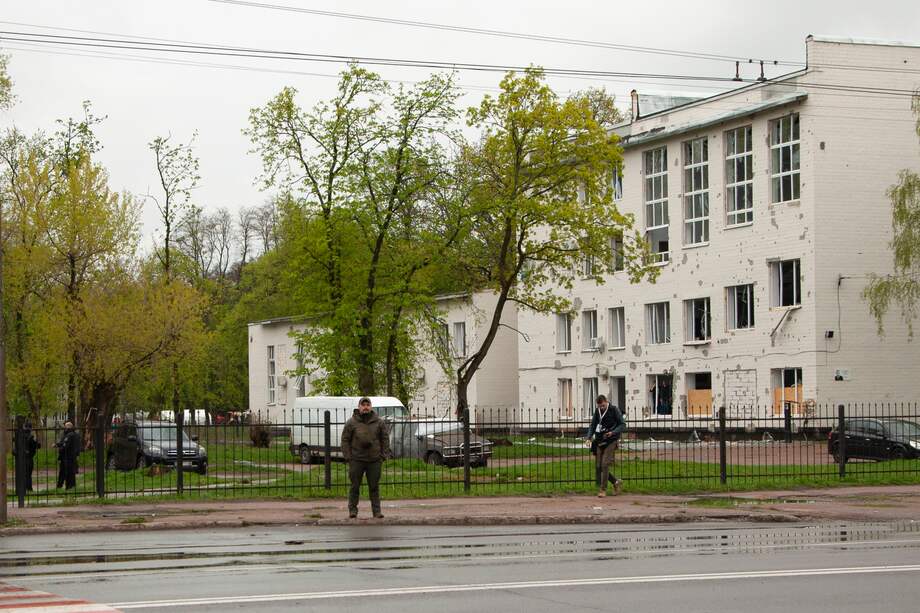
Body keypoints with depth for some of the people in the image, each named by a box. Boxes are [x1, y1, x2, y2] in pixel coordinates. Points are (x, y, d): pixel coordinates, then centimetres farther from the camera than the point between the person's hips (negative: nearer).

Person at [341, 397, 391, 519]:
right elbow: (345, 440, 3)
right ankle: (352, 510, 10)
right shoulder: (351, 423, 2)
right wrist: (347, 456, -5)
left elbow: (385, 439, 9)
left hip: (374, 460, 1)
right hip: (356, 460, -1)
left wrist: (384, 455, 1)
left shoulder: (379, 422, 6)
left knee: (374, 486, 5)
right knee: (355, 486, 3)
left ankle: (376, 510, 10)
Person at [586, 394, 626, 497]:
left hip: (610, 441, -6)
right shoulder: (597, 411, 10)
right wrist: (589, 437, 0)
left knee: (605, 465, -15)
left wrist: (613, 432, -18)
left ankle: (603, 490, -7)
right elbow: (593, 425, 16)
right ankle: (616, 482, 24)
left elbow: (623, 425, -3)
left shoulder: (614, 410, -4)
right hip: (599, 441, 6)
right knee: (599, 467, 4)